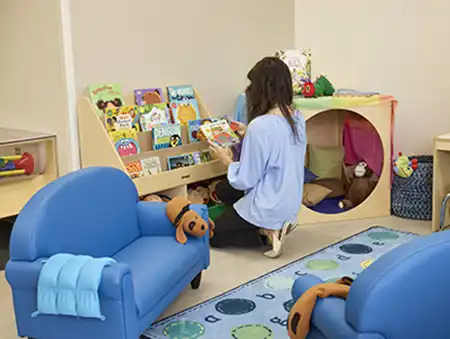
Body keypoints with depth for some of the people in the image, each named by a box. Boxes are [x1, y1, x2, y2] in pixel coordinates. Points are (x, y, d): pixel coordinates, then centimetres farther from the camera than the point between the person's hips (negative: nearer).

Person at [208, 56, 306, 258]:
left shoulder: (260, 126, -27)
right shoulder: (297, 118, -3)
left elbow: (245, 181, -20)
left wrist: (227, 160, -2)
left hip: (269, 206, -8)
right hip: (291, 202, 8)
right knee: (222, 190, 26)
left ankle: (267, 233, -2)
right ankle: (277, 224, 10)